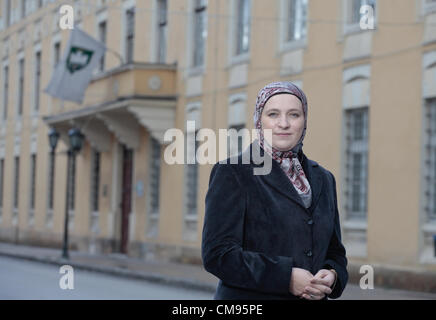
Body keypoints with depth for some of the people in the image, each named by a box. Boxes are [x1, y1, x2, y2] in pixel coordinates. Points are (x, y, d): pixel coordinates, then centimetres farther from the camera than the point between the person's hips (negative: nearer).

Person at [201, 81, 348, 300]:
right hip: (250, 298, -5)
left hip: (312, 298, 5)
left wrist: (332, 275, -4)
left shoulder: (323, 179, 12)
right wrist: (286, 277, -18)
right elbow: (217, 254, -13)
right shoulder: (232, 173, -5)